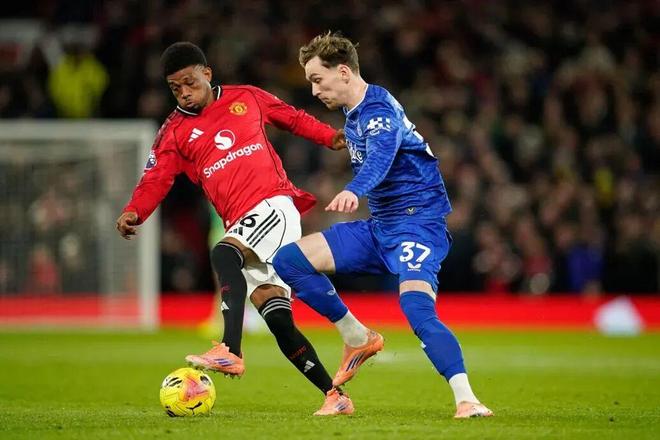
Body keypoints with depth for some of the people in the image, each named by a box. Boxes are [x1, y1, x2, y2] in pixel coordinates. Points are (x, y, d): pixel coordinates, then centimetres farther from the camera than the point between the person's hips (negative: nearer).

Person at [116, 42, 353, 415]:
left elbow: (294, 118, 23)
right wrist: (134, 213, -15)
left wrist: (330, 137, 11)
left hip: (274, 206, -4)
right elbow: (156, 180, 3)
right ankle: (335, 396, 5)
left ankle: (230, 352, -45)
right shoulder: (175, 132, 13)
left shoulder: (247, 98, 9)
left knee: (223, 255, -32)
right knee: (278, 320, -2)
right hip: (241, 227, 4)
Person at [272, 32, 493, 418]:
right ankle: (358, 338, 9)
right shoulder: (353, 115, 12)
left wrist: (353, 192, -55)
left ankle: (467, 400, -35)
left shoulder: (378, 109, -16)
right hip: (379, 227, 9)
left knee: (417, 308, -33)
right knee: (289, 260, -2)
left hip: (418, 222, -9)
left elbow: (380, 157, -37)